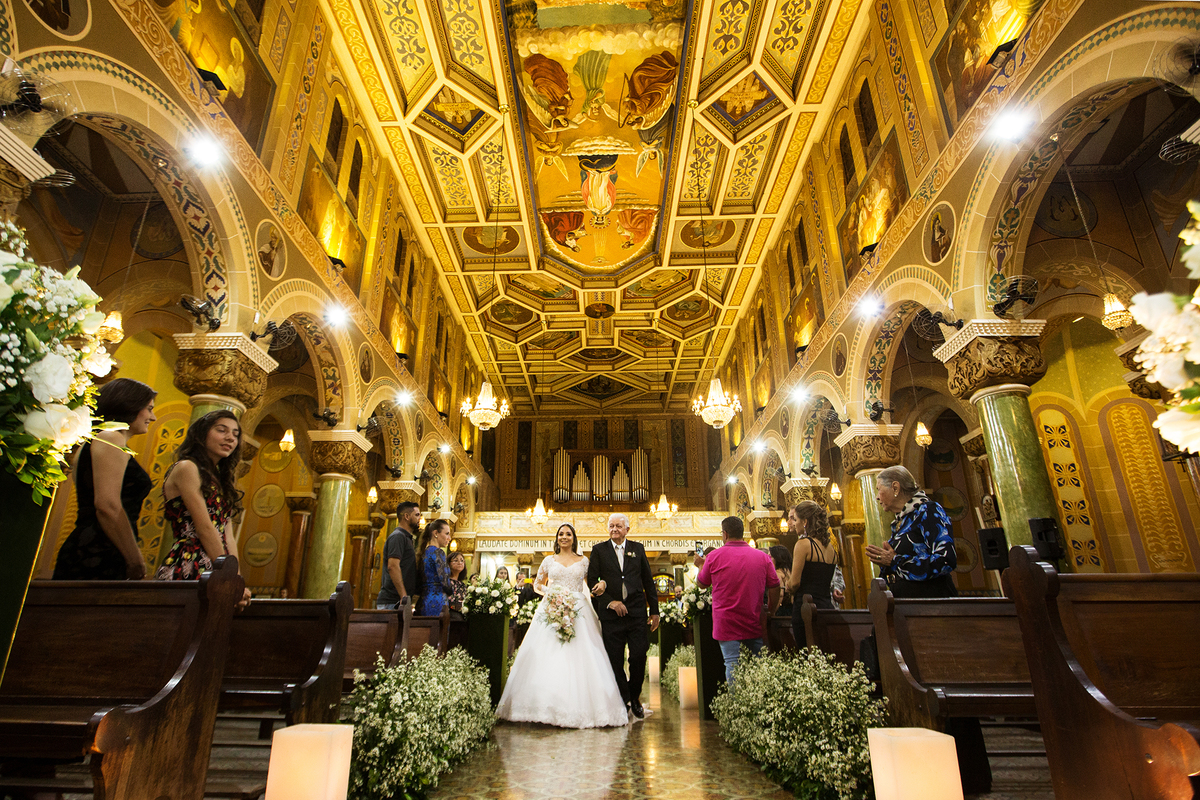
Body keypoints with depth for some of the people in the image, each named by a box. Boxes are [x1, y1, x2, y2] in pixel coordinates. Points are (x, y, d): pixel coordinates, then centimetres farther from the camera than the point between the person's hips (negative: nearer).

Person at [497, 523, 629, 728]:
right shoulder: (549, 560, 12)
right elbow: (537, 584, 17)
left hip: (578, 611, 0)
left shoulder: (583, 561, 11)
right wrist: (550, 592, -1)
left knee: (578, 659, -8)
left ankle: (578, 707, 0)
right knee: (548, 658, -6)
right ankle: (547, 706, 1)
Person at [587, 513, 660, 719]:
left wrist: (654, 610, 8)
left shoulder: (638, 549, 10)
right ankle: (623, 700, 22)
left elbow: (648, 581, 12)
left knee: (639, 656, -2)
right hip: (611, 613, -1)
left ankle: (635, 696, 23)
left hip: (637, 612, 1)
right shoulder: (599, 550, 4)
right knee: (615, 661, 4)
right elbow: (591, 581, 0)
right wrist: (610, 601, -10)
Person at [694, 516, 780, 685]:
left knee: (732, 663, 0)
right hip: (754, 622, 2)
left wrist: (700, 565, 26)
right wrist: (771, 612, 16)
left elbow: (701, 583, 7)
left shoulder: (714, 556, -7)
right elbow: (774, 587, 2)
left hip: (726, 622, -2)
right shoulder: (762, 556, -2)